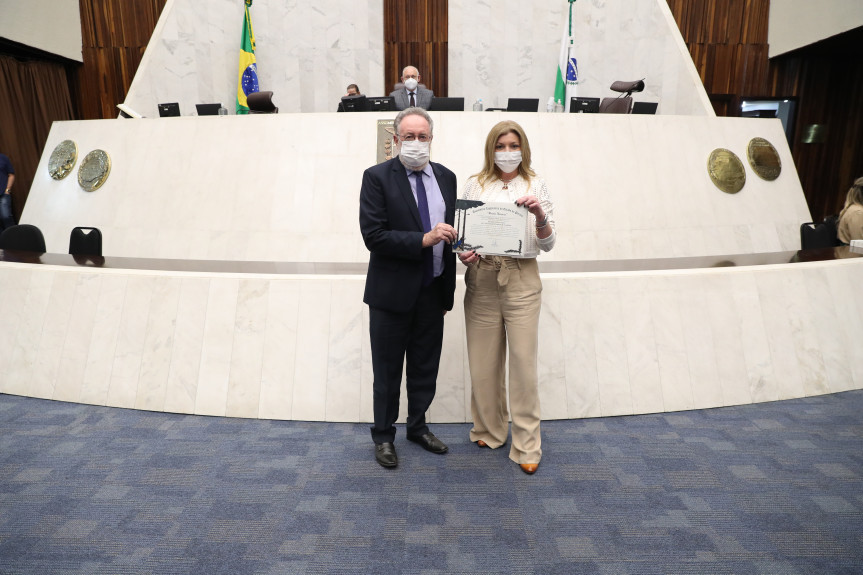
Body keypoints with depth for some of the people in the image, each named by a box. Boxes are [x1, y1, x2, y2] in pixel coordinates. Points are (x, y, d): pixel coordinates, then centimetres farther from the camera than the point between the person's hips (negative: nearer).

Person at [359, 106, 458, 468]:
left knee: (426, 368, 16)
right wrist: (423, 239, -24)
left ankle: (418, 427, 36)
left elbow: (449, 234, 12)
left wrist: (448, 289, 13)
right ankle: (383, 436, 29)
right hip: (393, 292, -4)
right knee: (387, 371, 10)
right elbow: (373, 235, -17)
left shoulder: (445, 177, 7)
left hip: (432, 292, 5)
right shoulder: (377, 177, -8)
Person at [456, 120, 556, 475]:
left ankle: (526, 446, 11)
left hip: (521, 277, -1)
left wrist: (540, 214, -17)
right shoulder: (475, 185, 9)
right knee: (483, 360, 8)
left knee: (524, 360, -2)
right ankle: (490, 430, 29)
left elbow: (548, 244, 2)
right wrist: (464, 254, -10)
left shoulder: (535, 186, 5)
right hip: (481, 277, 2)